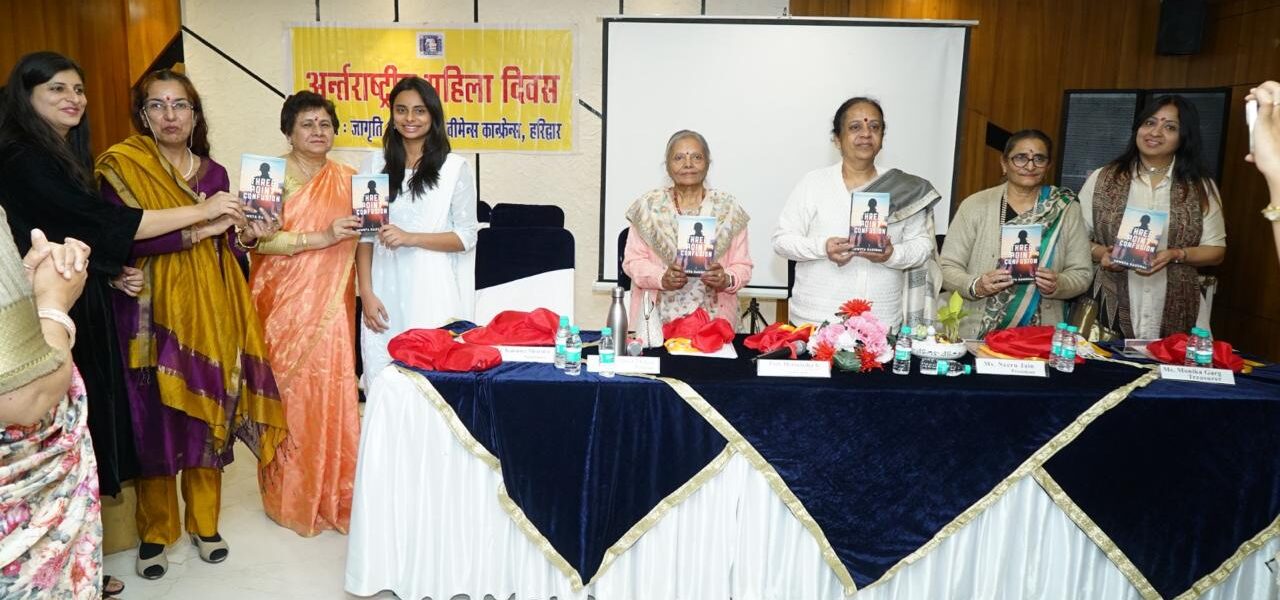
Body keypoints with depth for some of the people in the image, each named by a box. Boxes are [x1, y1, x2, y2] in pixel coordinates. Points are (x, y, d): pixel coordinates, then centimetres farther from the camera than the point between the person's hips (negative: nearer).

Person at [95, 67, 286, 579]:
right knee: (155, 420, 2)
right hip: (152, 312, -3)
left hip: (208, 311, 3)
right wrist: (200, 228, -17)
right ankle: (154, 532, 19)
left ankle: (204, 523, 23)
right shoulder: (122, 165, -3)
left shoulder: (214, 174, 9)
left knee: (207, 414, 7)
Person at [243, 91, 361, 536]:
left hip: (331, 303, 3)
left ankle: (332, 494, 16)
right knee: (289, 394, 0)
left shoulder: (347, 179, 11)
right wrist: (319, 238, -20)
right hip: (284, 303, -3)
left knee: (332, 394, 2)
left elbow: (361, 240, 11)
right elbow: (257, 238, -13)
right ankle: (290, 497, 16)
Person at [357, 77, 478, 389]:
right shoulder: (378, 166, 10)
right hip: (386, 291, 3)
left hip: (434, 292, -3)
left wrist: (411, 238, -14)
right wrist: (366, 293, 0)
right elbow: (364, 235, 8)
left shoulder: (454, 167, 1)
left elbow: (466, 237, -1)